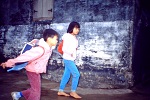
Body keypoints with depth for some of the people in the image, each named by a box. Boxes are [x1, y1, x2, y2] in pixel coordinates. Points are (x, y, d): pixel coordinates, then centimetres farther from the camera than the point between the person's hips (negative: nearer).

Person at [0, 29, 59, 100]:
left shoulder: (48, 47, -5)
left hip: (37, 70, 9)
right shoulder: (41, 49, -32)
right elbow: (26, 56, -35)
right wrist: (9, 63, -34)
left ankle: (18, 94, 35)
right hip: (33, 70, -9)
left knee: (35, 89, 20)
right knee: (36, 90, 0)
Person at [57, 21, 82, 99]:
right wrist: (70, 53, -26)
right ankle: (73, 92, 2)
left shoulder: (74, 37, 10)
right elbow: (64, 48, -17)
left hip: (71, 59, 8)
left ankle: (60, 91, 21)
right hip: (68, 59, -8)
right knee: (76, 74, -9)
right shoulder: (67, 36, -12)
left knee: (66, 75, 12)